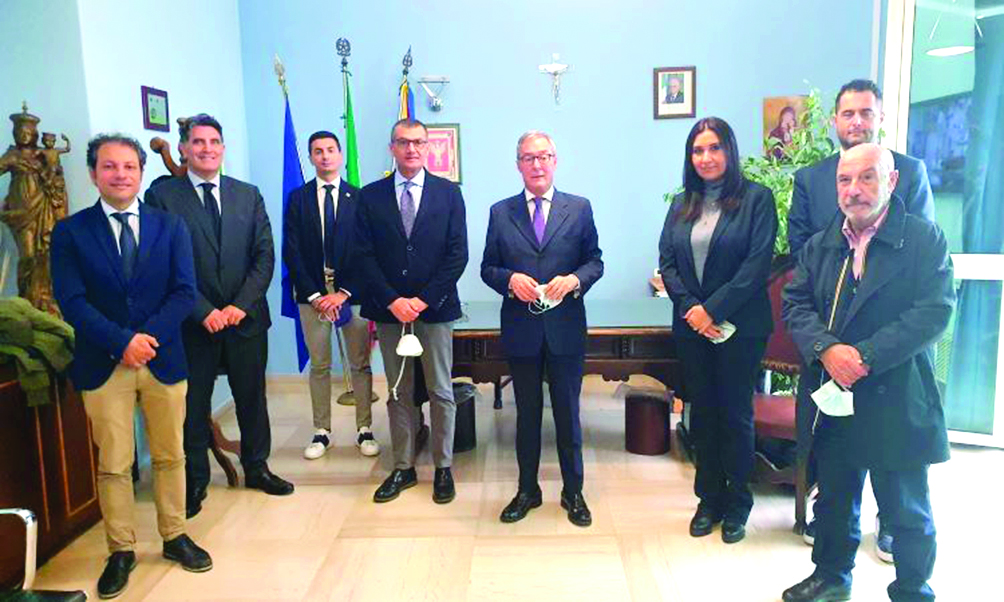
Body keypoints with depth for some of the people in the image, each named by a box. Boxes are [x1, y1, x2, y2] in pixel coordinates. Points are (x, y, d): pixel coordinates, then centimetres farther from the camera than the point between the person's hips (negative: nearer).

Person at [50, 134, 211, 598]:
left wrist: (147, 335, -14)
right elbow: (71, 300, -7)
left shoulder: (170, 226, 6)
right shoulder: (70, 232, 2)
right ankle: (121, 551, 23)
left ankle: (174, 536, 28)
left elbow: (184, 292, -2)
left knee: (170, 456, 12)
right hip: (103, 365, -1)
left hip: (163, 360, 1)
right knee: (113, 465, 7)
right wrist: (122, 341, -17)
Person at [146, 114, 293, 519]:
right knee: (193, 405, 9)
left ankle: (256, 467, 31)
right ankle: (195, 481, 25)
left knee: (252, 397, 13)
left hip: (246, 316, 3)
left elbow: (265, 256, 2)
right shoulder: (162, 196, -2)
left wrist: (241, 305, -9)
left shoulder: (248, 195, 7)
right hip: (193, 321, -2)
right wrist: (204, 311, -14)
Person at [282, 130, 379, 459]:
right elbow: (291, 252, 1)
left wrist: (345, 292, -9)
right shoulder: (297, 198, 6)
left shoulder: (359, 197, 3)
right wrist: (314, 294, -7)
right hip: (312, 293, 1)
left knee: (360, 364, 4)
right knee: (319, 366, 7)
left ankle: (365, 430, 15)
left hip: (351, 292, -1)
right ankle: (322, 432, 17)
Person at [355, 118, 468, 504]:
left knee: (441, 392, 7)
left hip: (435, 309, -1)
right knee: (399, 394, 10)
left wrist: (424, 299, -11)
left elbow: (457, 253, -3)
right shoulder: (371, 196, 6)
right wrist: (392, 301, -10)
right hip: (389, 310, 1)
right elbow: (365, 255, 1)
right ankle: (403, 468, 22)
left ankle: (443, 468, 20)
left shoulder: (448, 193, 3)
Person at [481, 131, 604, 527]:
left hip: (565, 327, 0)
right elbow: (488, 268, 5)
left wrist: (574, 280, -16)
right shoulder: (500, 212, 5)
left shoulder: (579, 208, 3)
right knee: (526, 413, 13)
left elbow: (595, 261, 4)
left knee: (567, 412, 10)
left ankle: (573, 492, 27)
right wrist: (511, 279, -15)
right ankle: (527, 491, 29)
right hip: (520, 329, 1)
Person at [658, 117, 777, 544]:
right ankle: (709, 498, 26)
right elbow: (666, 262, 4)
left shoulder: (756, 198, -4)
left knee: (735, 413, 6)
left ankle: (737, 504, 23)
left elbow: (758, 263, -13)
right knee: (701, 412, 11)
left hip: (739, 326, -4)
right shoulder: (681, 204, 10)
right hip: (691, 327, 4)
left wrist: (713, 309, -17)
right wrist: (689, 307, -10)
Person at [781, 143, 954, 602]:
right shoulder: (819, 246, 9)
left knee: (907, 510, 10)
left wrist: (866, 356, -22)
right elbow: (795, 304, 0)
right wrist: (826, 349, -18)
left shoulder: (924, 239, -5)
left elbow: (935, 310, -14)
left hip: (897, 403, -4)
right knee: (834, 498, 18)